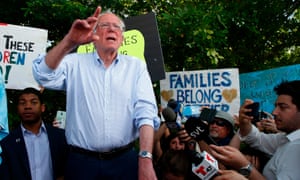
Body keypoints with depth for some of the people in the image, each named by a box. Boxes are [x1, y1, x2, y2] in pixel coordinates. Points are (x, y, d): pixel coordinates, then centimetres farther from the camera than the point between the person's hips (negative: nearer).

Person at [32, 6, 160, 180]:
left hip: (125, 160, 1)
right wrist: (70, 42, -30)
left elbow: (145, 112, -5)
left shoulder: (136, 66, 5)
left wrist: (146, 158, -17)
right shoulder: (75, 63, 4)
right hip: (82, 162, 0)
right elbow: (44, 75, -15)